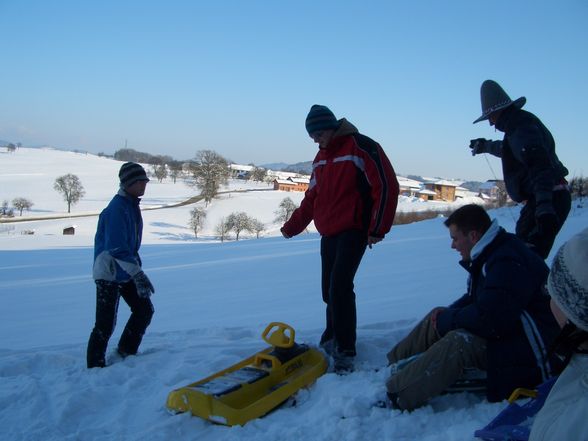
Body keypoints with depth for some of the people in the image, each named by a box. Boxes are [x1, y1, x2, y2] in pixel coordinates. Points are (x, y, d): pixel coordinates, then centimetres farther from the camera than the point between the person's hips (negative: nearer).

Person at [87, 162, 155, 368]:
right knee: (106, 324, -5)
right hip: (109, 274, -10)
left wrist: (136, 269, 21)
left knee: (144, 310, 12)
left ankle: (126, 352, 26)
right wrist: (138, 274, -33)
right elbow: (116, 247, -29)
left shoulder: (132, 205, 9)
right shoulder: (117, 208, -21)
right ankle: (95, 366, 10)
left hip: (126, 271, 10)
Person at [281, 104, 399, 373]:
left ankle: (345, 351, -9)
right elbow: (311, 199, 21)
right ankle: (333, 338, 26)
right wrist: (291, 227, 19)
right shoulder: (321, 158, 15)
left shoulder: (362, 147, -11)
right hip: (328, 234, 8)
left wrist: (377, 229, -18)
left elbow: (386, 187, -15)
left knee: (340, 287, -17)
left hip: (353, 231, -7)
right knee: (329, 290, 9)